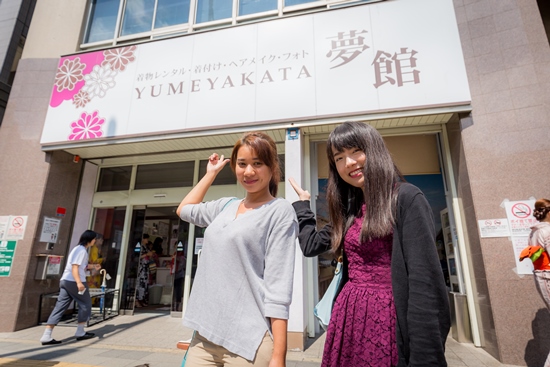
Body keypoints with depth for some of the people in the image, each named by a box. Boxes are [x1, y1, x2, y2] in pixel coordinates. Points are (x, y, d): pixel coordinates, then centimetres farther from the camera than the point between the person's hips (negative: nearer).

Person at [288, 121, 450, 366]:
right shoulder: (350, 210, 10)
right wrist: (302, 204, 22)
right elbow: (311, 245, 15)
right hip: (348, 316, 7)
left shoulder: (406, 198, -10)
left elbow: (425, 279, -16)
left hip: (388, 318, -6)